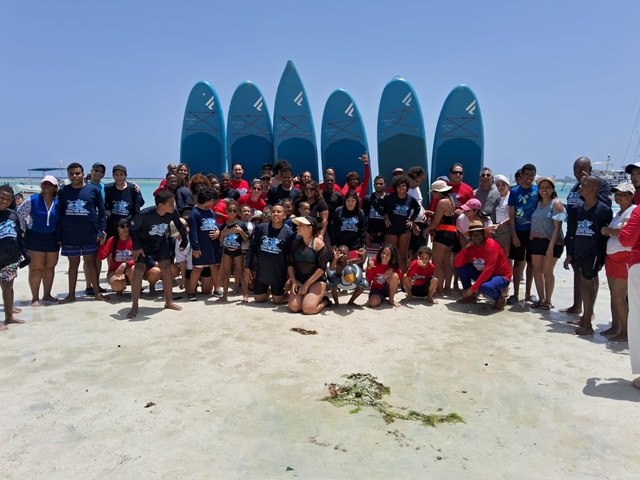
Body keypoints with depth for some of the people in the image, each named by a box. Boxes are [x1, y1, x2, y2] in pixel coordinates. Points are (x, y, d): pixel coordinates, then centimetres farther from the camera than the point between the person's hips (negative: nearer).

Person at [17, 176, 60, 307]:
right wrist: (25, 229, 3)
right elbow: (19, 214, 1)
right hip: (34, 237, -3)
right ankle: (35, 298, 6)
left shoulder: (58, 202, -2)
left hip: (52, 238, 3)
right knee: (36, 268, -1)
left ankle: (47, 295, 24)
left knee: (50, 267, 11)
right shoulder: (32, 200, -8)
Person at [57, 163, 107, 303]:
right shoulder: (63, 191, 3)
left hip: (90, 234, -2)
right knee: (73, 263, 11)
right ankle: (71, 294, 19)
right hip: (69, 235, 2)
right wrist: (59, 236, 4)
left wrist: (101, 231, -6)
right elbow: (60, 214, 6)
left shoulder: (93, 190, -2)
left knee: (91, 262, 6)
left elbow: (102, 212, 1)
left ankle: (97, 292, 14)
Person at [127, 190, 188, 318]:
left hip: (161, 243, 4)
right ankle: (134, 306, -1)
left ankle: (169, 302, 14)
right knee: (138, 272, -11)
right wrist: (136, 247, -17)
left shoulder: (172, 212, -23)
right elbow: (132, 228, -18)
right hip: (144, 244, -4)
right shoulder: (145, 214, -34)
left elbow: (179, 225, -2)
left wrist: (184, 241, 3)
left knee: (167, 269, 0)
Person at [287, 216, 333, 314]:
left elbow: (322, 268, -14)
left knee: (308, 309, -23)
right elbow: (290, 264, 6)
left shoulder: (318, 243, -10)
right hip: (298, 279, 4)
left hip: (316, 280, -4)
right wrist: (293, 282, -8)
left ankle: (324, 301, 9)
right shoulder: (296, 243, 5)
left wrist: (307, 284, -14)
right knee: (293, 307, -17)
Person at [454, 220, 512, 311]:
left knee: (485, 287, -39)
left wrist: (472, 288, -31)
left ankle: (499, 298, -3)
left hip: (501, 277, -7)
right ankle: (470, 296, 4)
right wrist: (464, 248, -20)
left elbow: (488, 271, -30)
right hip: (483, 275, 7)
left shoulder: (491, 245, -23)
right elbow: (457, 264, -8)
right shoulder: (471, 246, -3)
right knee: (461, 267, -8)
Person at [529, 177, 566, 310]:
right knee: (536, 270, 8)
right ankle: (541, 299, 20)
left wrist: (551, 246, -20)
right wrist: (531, 237, 6)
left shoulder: (556, 203, -9)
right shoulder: (539, 203, 11)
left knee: (547, 272, 0)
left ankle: (548, 301, 13)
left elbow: (557, 227, -14)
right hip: (536, 241, 6)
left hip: (551, 241, -6)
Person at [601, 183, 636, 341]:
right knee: (613, 294, 13)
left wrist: (607, 230, -9)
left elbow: (624, 232, -23)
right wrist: (607, 230, 2)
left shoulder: (633, 211, -11)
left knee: (619, 296, -7)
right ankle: (615, 327, 24)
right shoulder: (618, 213, 17)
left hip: (625, 258, -9)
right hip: (612, 257, 9)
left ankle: (626, 332, 3)